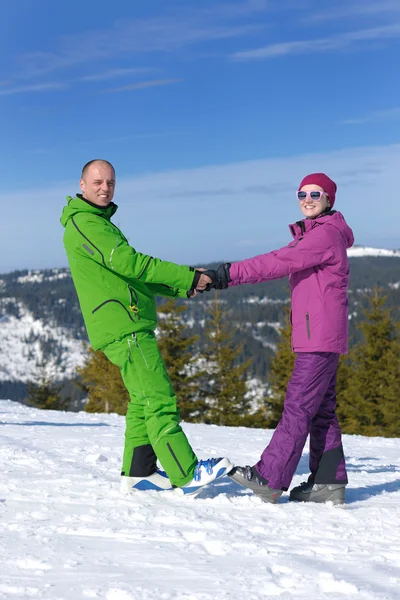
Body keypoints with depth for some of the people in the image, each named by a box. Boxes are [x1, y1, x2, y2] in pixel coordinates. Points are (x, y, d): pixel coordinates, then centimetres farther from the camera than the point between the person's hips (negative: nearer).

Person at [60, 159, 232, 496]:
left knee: (142, 399, 13)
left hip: (132, 325, 11)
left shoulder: (99, 223, 23)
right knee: (159, 398, -12)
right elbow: (129, 263, -20)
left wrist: (181, 286, 8)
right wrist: (187, 277, -17)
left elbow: (129, 273, 20)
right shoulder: (84, 223, -10)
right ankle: (187, 476, -12)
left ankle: (138, 473, 18)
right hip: (123, 327, -11)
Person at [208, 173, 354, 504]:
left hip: (321, 336, -10)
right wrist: (229, 273, 3)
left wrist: (231, 274, -21)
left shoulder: (327, 234, -12)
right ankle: (329, 482, 13)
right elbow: (282, 261, 15)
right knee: (321, 408, 10)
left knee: (299, 404, -10)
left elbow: (279, 262, -19)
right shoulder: (310, 236, 21)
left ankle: (269, 477, -10)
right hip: (317, 338, 10)